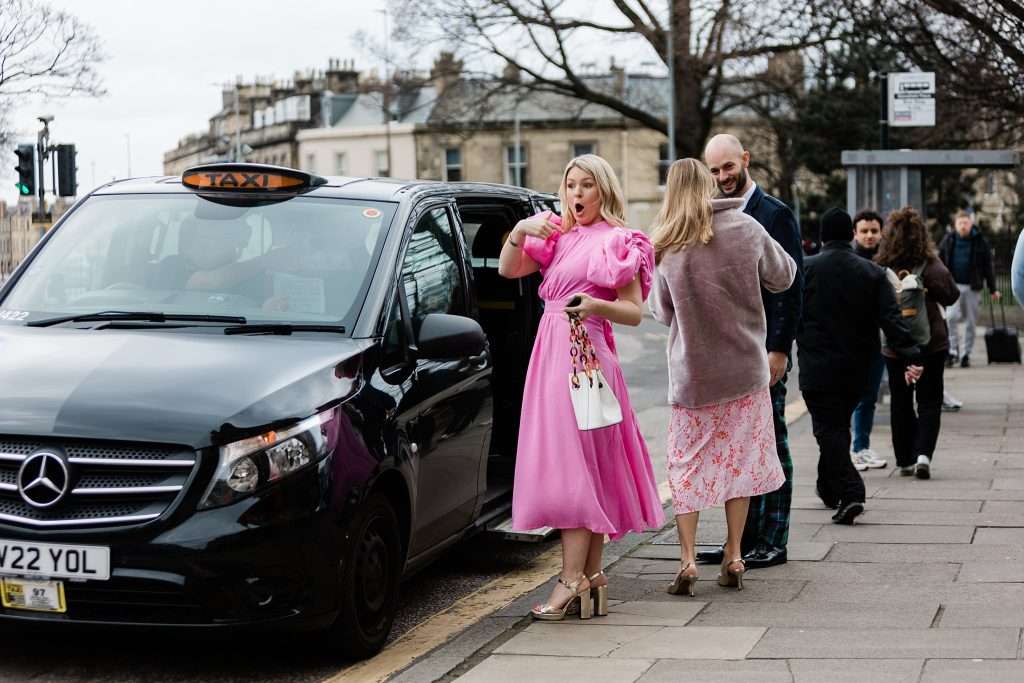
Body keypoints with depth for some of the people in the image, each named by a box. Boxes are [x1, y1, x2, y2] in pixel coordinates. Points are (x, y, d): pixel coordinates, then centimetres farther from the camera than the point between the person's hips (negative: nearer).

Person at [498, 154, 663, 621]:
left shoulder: (616, 242, -3)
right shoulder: (558, 238, 16)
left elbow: (634, 313, -7)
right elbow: (507, 269, 12)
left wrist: (597, 306, -25)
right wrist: (520, 231, -4)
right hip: (551, 351, 7)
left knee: (573, 463, -12)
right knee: (587, 468, 7)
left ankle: (572, 580, -15)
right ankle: (592, 575, 10)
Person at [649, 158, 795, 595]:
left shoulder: (665, 248, -8)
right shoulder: (746, 229, -7)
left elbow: (662, 312, 3)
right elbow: (782, 277, 7)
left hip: (692, 372, -1)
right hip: (745, 369, 1)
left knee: (688, 464, 7)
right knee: (740, 460, 12)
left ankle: (688, 560, -3)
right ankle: (733, 559, 15)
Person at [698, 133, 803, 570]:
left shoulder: (775, 215, -7)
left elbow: (790, 287, -11)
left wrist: (779, 350, -16)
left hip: (763, 350, -7)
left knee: (769, 443, -2)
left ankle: (772, 541, 3)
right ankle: (743, 538, 16)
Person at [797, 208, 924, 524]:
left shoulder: (805, 269, -6)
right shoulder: (872, 273, 1)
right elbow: (891, 319, -8)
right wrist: (910, 356, -10)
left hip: (817, 368, -4)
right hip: (856, 368, 4)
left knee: (828, 429, -3)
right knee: (839, 425, 20)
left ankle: (850, 493, -18)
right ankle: (829, 489, 31)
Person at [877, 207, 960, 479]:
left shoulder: (881, 268, -10)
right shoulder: (931, 266, -13)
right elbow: (951, 296, -3)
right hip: (931, 343, -1)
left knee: (901, 403, 13)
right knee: (929, 401, 6)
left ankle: (905, 461, 17)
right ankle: (923, 454, -11)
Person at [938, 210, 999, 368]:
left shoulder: (980, 242, 2)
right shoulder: (948, 240, 4)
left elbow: (988, 267, 5)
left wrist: (993, 289, 6)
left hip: (972, 287, 0)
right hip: (953, 285, 0)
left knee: (971, 322, 5)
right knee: (952, 317, -15)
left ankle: (966, 354, 15)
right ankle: (953, 351, -8)